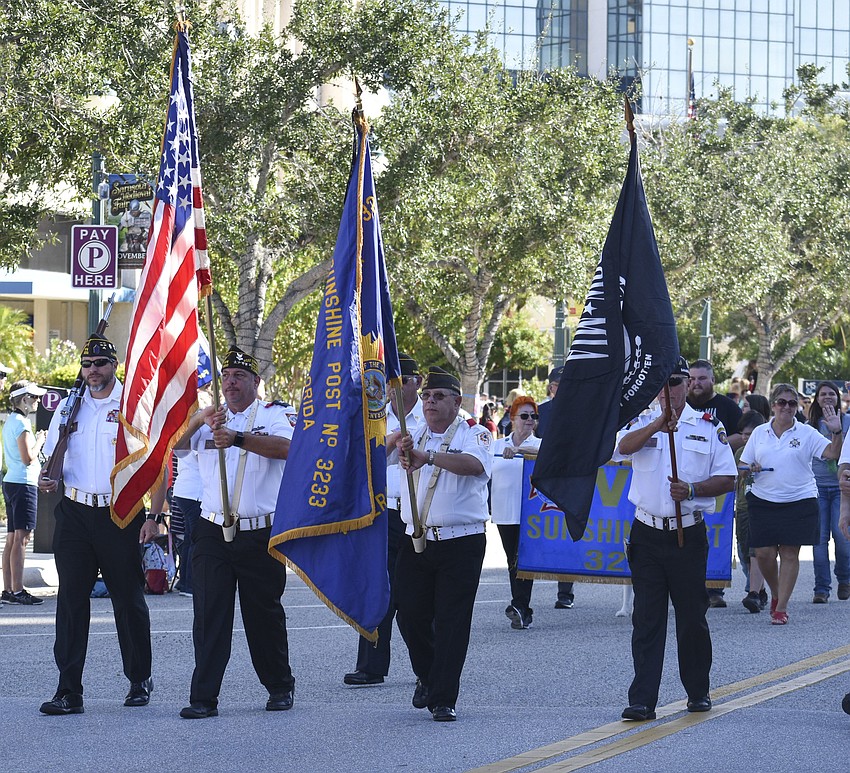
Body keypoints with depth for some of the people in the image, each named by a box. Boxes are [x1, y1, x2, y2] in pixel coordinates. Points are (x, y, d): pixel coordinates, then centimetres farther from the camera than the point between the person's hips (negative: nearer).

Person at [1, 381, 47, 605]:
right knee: (21, 538, -11)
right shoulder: (21, 423, -13)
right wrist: (39, 442, -4)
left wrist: (36, 440, 16)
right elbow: (28, 458, -18)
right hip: (23, 483, -10)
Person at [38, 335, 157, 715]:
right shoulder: (68, 407, 12)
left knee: (129, 599, 5)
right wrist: (47, 478, -4)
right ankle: (68, 691, -5)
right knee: (71, 598, -4)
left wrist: (153, 517, -7)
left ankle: (140, 681, 22)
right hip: (75, 513, 3)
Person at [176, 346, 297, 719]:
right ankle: (204, 697, -5)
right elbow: (174, 445, -3)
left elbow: (286, 447, -20)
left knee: (264, 613, 7)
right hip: (213, 532, 2)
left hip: (261, 532, -2)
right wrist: (198, 421, -23)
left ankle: (280, 687, 25)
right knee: (208, 614, -5)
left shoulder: (275, 414, 2)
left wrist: (238, 438, -34)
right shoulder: (209, 418, 13)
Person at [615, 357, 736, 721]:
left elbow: (727, 479, 4)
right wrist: (660, 422, -31)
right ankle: (642, 700, -3)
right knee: (646, 620, -1)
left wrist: (692, 490, -14)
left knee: (692, 617, 6)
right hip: (647, 535, 0)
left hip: (689, 535, 0)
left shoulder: (709, 427, 5)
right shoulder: (643, 422, 6)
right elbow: (624, 447, -16)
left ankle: (698, 692, 22)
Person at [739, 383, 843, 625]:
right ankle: (775, 593, 24)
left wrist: (836, 432, -24)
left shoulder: (807, 433, 1)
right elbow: (743, 465, 13)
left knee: (790, 553, -2)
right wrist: (750, 469, -8)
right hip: (763, 501, 2)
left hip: (799, 502, -2)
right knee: (764, 553, -3)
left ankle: (781, 607, 5)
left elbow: (833, 454, -8)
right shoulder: (759, 433, 8)